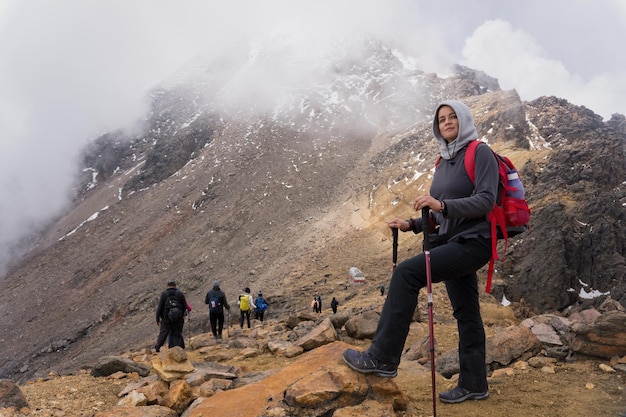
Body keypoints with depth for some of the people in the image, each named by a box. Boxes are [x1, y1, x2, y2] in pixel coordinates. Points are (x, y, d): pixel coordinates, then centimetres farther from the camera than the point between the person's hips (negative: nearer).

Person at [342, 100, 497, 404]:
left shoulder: (480, 153, -8)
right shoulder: (444, 162, 15)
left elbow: (486, 201, -20)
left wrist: (441, 204, -31)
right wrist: (412, 225, 4)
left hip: (473, 242, -8)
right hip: (452, 242, 8)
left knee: (406, 273, -23)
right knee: (466, 314, 13)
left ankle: (382, 358, -19)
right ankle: (473, 385, 25)